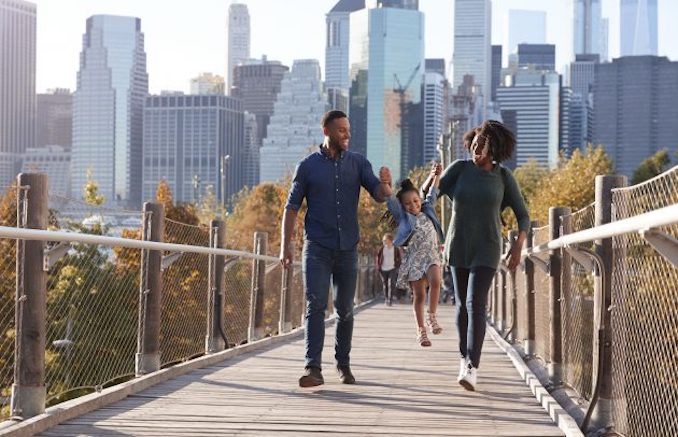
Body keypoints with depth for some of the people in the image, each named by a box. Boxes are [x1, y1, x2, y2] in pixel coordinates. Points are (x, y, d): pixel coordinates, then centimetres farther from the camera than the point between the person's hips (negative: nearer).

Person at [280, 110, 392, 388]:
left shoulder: (358, 163, 5)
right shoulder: (308, 166, 0)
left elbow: (379, 196, -5)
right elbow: (292, 207, 3)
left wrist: (384, 184, -29)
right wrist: (286, 244, -5)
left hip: (347, 248, 2)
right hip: (317, 249, -2)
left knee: (345, 309, 10)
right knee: (316, 305, -13)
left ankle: (343, 364, 25)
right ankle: (313, 369, -19)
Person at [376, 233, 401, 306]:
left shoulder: (396, 249, -4)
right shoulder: (382, 248, 0)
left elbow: (399, 259, 3)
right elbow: (378, 257, 8)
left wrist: (397, 267, -3)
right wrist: (379, 266, 2)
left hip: (392, 269, -2)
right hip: (383, 269, 3)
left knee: (391, 284, -12)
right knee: (385, 285, 9)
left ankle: (390, 300, -10)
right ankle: (386, 298, 23)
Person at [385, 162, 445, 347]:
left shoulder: (427, 211, 13)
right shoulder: (402, 216, 3)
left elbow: (432, 194, 14)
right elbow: (390, 200, -8)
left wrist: (435, 176, 2)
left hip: (431, 254, 2)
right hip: (414, 257, -2)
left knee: (435, 282, -24)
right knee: (419, 295, 0)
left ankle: (431, 317, -7)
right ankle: (420, 330, 10)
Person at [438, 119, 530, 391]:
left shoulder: (504, 176, -6)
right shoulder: (460, 168, -4)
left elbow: (523, 216, -2)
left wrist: (519, 245, -16)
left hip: (486, 249, -2)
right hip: (458, 246, 3)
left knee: (475, 304, -16)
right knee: (462, 305, 11)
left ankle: (471, 369, -22)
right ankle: (465, 357, 31)